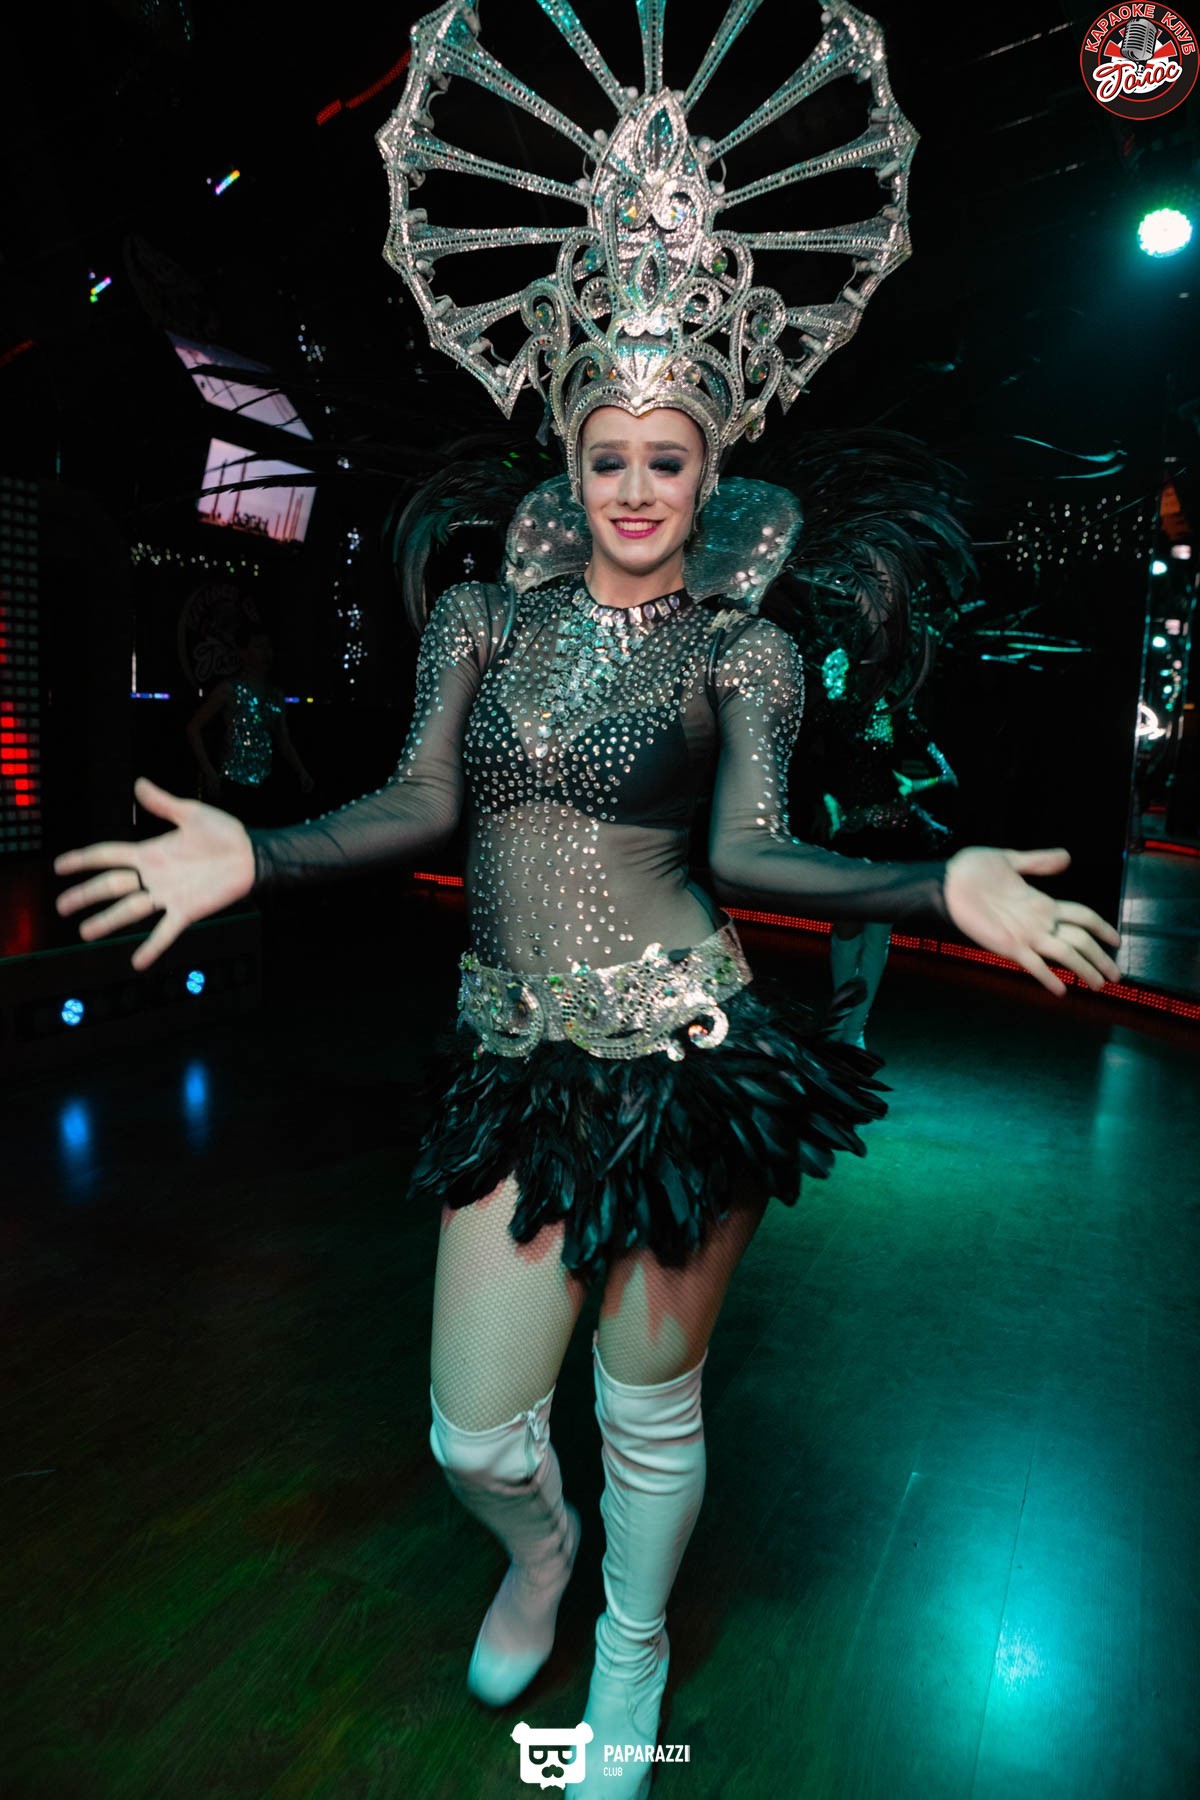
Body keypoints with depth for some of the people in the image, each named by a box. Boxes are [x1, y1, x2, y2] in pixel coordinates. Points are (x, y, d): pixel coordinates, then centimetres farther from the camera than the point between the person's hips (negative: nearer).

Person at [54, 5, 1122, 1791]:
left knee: (650, 1404, 14)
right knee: (473, 1429, 11)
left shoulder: (745, 649, 0)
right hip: (521, 1070, 3)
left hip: (689, 1060, -2)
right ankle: (538, 1549, 51)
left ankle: (632, 1652, 47)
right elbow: (421, 802, 1)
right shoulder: (482, 614, 7)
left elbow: (748, 848, -10)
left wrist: (947, 888, -25)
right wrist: (252, 856, -13)